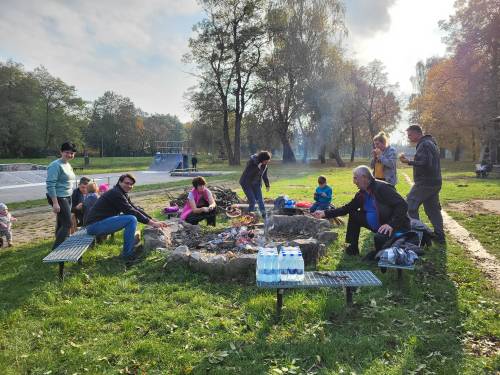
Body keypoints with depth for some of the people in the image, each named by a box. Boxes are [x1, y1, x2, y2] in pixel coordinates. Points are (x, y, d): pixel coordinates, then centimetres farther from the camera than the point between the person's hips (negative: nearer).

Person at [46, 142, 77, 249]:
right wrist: (55, 203, -24)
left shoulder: (68, 165, 13)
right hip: (59, 198, -9)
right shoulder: (56, 165, -14)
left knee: (61, 224, 14)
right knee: (67, 224, -9)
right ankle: (56, 249, -1)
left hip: (67, 198, 9)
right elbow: (50, 185, -19)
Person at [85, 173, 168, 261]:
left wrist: (152, 219, 3)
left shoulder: (123, 194, 14)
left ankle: (134, 246, 15)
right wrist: (151, 223, -17)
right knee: (132, 219, -21)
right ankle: (127, 254, -11)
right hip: (95, 225, -10)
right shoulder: (116, 193, -16)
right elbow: (131, 211, -19)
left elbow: (136, 208, 12)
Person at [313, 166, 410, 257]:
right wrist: (325, 213, -1)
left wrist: (391, 224, -36)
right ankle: (353, 248, 10)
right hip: (377, 225, 8)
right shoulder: (361, 194, 3)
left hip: (396, 226, -8)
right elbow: (347, 208, 8)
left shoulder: (382, 188, -21)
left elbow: (402, 205, -26)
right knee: (353, 215, 2)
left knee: (380, 237, -36)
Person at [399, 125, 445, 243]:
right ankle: (439, 235, 18)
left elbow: (425, 163, -25)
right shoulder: (431, 143, 18)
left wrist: (408, 162, -22)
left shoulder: (424, 144, -15)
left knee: (410, 206, -5)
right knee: (433, 208, 14)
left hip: (425, 183, -10)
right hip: (434, 182, 10)